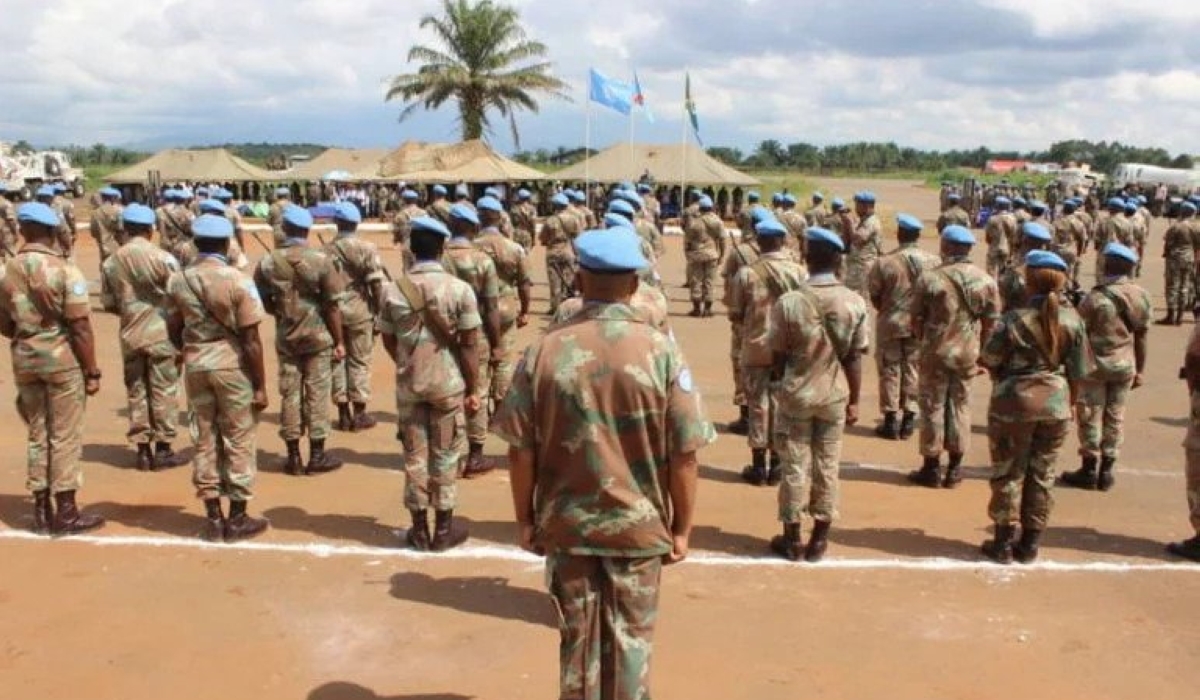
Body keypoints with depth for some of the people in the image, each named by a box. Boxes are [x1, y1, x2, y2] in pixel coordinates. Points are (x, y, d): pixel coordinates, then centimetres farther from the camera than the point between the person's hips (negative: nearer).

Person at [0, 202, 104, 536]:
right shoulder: (64, 270, -14)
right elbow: (80, 327, -15)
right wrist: (92, 371, -9)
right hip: (63, 358, -5)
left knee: (37, 434, 14)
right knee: (65, 436, 3)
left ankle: (42, 510, 21)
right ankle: (66, 512, 8)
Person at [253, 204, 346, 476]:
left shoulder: (267, 263, -5)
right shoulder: (320, 260, -12)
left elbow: (264, 303, 3)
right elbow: (332, 305, -10)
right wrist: (339, 341, -2)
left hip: (286, 337, 2)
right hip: (318, 336, -2)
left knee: (289, 394, 9)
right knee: (317, 394, 5)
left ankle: (294, 457, 15)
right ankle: (317, 456, 10)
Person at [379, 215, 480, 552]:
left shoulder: (394, 289, -5)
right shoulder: (459, 289, -11)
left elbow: (389, 340, 6)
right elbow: (469, 345, -10)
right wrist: (473, 389, -1)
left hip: (408, 383, 2)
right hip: (448, 383, -2)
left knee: (414, 455, 12)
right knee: (445, 455, 10)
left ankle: (419, 530, 20)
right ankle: (443, 529, 19)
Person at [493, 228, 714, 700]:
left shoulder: (544, 351, -10)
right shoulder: (662, 351, -13)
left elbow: (521, 449, -6)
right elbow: (684, 454, -11)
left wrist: (525, 519, 8)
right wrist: (682, 529, 2)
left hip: (566, 522, 1)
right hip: (639, 524, -1)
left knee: (577, 634, 18)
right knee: (631, 636, 15)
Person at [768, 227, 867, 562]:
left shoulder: (788, 302, -15)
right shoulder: (855, 303, -9)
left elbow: (777, 357, -7)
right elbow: (855, 358, -5)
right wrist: (854, 401, 6)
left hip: (796, 395, -2)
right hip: (835, 397, 2)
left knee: (795, 467, 9)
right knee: (827, 466, 12)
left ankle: (793, 539, 18)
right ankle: (819, 540, 21)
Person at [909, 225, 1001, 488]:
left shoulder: (930, 279, -13)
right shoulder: (986, 281, -2)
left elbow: (917, 320, -6)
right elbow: (990, 322, 3)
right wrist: (975, 344, 16)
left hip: (936, 352, -3)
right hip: (968, 354, 3)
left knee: (932, 407, 7)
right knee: (960, 407, 13)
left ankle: (932, 468, 13)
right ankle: (954, 469, 20)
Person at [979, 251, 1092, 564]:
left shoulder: (1013, 319, -14)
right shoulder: (1072, 320, -3)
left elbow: (989, 360, -7)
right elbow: (1077, 373, 2)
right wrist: (1068, 403, 16)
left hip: (1014, 404, -3)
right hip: (1055, 405, 3)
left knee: (1009, 473, 9)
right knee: (1042, 474, 13)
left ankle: (1004, 543, 16)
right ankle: (1030, 544, 21)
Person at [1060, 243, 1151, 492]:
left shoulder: (1097, 297, -16)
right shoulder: (1143, 298, -1)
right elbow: (1140, 338, 4)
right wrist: (1140, 370, 13)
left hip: (1095, 364, -5)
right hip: (1125, 366, 5)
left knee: (1090, 416, 6)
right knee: (1115, 417, 12)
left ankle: (1089, 471, 13)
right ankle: (1106, 472, 18)